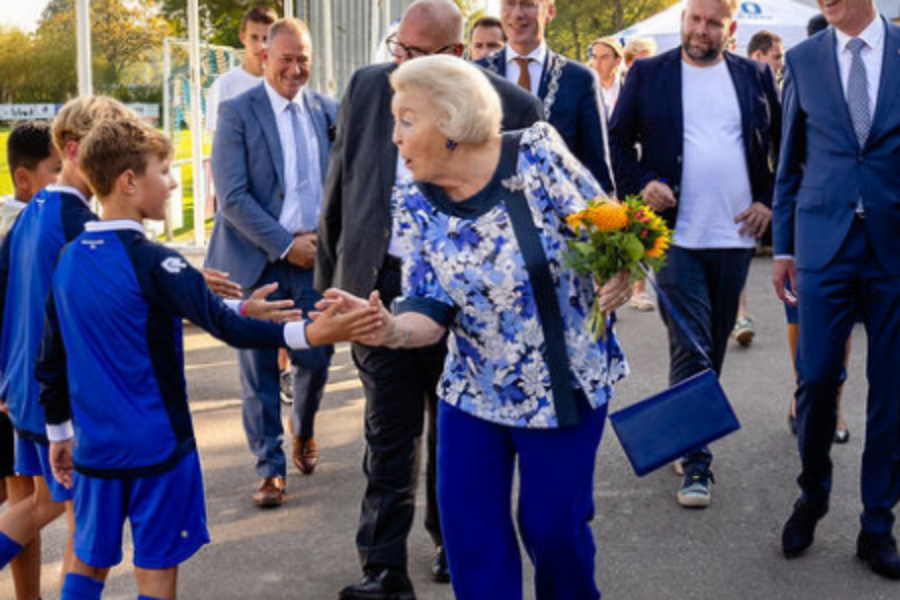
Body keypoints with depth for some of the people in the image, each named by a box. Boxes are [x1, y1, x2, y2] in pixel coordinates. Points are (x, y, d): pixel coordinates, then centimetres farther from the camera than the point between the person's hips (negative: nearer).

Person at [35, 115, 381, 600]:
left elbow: (50, 362, 11)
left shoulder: (68, 260, 4)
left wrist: (59, 433, 22)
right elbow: (221, 324, -28)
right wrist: (308, 334, -36)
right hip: (156, 446, -6)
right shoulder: (150, 261, -17)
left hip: (95, 446, 6)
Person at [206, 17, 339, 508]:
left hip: (315, 257, 3)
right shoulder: (237, 112, -5)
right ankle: (270, 467, 15)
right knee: (259, 369, 1)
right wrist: (285, 244, -14)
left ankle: (304, 433, 35)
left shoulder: (326, 110, 7)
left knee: (316, 359, 5)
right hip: (257, 260, -3)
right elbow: (232, 196, -12)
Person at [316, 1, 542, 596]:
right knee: (389, 435, 2)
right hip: (380, 285, 1)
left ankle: (453, 544, 34)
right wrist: (331, 273, 11)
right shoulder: (367, 87, 2)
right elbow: (340, 188, 10)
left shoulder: (512, 106, -7)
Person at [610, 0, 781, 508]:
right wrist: (641, 184, -11)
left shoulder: (756, 77, 7)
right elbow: (617, 141, 5)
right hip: (676, 234, -3)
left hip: (735, 236, 3)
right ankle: (696, 460, -1)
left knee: (714, 346, 13)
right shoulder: (647, 75, 2)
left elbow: (787, 146, 13)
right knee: (689, 349, -6)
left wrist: (770, 201, 2)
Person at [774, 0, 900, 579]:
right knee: (816, 379, -1)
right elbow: (790, 161, 10)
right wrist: (783, 246, 9)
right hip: (825, 243, 0)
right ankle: (813, 493, 26)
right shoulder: (803, 60, 5)